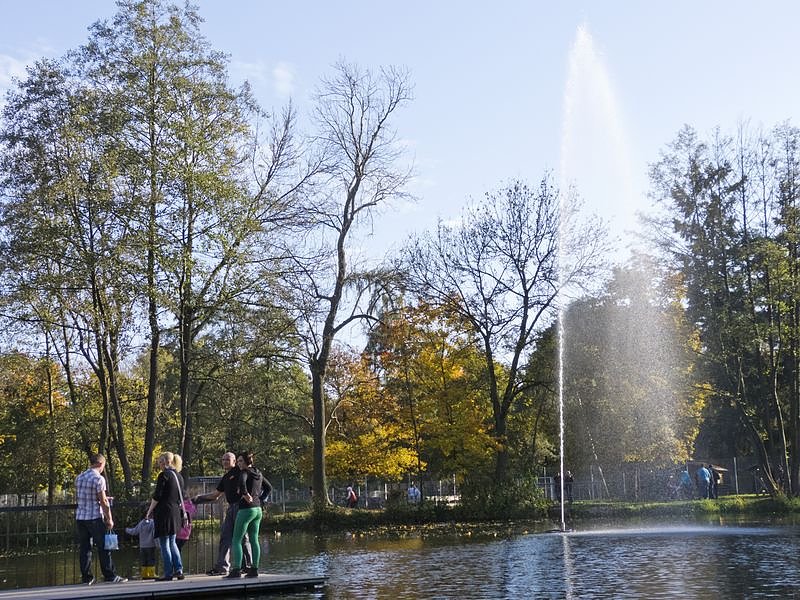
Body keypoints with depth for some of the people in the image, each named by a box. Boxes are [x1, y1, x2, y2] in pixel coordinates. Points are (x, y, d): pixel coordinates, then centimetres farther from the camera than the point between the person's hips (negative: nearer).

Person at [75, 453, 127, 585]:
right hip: (94, 518, -6)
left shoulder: (79, 478, 10)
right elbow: (103, 502, -12)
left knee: (85, 548, 8)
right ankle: (110, 576, 2)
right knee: (103, 548, 0)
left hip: (80, 517, 6)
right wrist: (109, 519, -4)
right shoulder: (99, 479, -11)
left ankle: (86, 577, 9)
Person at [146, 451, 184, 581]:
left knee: (164, 544, -1)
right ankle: (178, 569, 8)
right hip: (176, 512, 8)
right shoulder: (178, 476, 12)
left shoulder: (164, 475, -11)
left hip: (164, 511, -8)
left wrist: (150, 511, -3)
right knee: (172, 542, 16)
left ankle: (168, 573, -1)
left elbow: (157, 496, -12)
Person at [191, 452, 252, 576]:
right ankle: (222, 567, 8)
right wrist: (199, 498, 24)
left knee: (242, 536, -5)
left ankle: (247, 565, 3)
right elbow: (215, 495, 27)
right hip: (231, 508, 9)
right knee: (225, 537, 6)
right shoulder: (225, 478, 21)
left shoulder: (239, 471, -4)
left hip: (240, 506, -9)